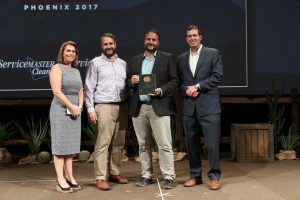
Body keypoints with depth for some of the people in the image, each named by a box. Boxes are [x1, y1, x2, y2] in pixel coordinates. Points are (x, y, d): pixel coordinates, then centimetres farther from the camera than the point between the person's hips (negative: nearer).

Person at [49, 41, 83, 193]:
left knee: (71, 145, 8)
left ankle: (70, 177, 14)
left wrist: (79, 108, -4)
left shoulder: (76, 71, 16)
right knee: (60, 144, -4)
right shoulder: (57, 68, -5)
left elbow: (80, 92, 14)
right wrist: (72, 107, -15)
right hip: (60, 110, -7)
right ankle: (60, 180, -1)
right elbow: (57, 92, -15)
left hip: (74, 111, 7)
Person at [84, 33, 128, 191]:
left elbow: (126, 85, 16)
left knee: (118, 143, 8)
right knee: (103, 144, -7)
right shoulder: (95, 63, 2)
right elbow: (89, 88, -1)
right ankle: (100, 178, -3)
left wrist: (128, 106, 7)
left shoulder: (123, 63, 14)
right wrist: (90, 109, -9)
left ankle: (114, 173, 19)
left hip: (122, 107, 5)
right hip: (104, 107, -5)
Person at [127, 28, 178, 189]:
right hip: (138, 108, 4)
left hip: (159, 107, -4)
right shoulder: (135, 60, 16)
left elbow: (174, 81, 0)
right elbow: (128, 82, 16)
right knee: (143, 145, 10)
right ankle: (146, 175, 20)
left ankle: (169, 177, 1)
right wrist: (131, 81, -6)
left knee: (164, 145, -6)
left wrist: (161, 91, -15)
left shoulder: (168, 58, 5)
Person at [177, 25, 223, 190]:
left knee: (212, 143, -5)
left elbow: (217, 76, -5)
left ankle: (214, 177, 8)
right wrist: (187, 90, -8)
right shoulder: (181, 59, 15)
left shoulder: (213, 53, 4)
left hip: (208, 105, -4)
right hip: (188, 106, 4)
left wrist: (197, 86, -10)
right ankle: (195, 176, 20)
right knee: (191, 143, 8)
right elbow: (179, 82, 13)